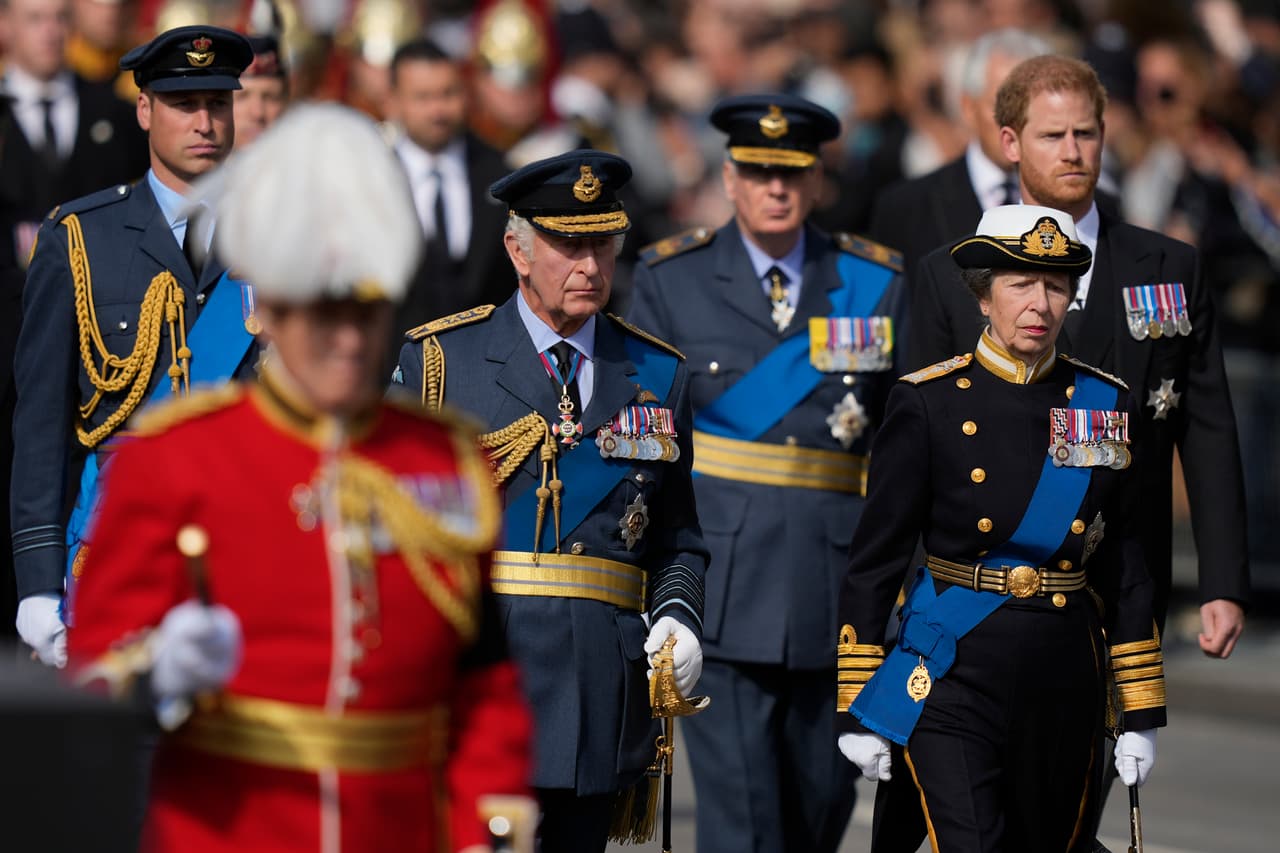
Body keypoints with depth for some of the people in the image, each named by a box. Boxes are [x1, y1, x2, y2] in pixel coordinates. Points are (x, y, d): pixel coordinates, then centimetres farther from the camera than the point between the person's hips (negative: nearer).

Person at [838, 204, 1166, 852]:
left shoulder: (1106, 405, 5)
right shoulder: (928, 402, -4)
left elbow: (1126, 564, 9)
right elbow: (875, 557, -2)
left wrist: (1141, 711, 7)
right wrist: (856, 709, -4)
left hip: (1066, 677, 4)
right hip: (955, 672, -4)